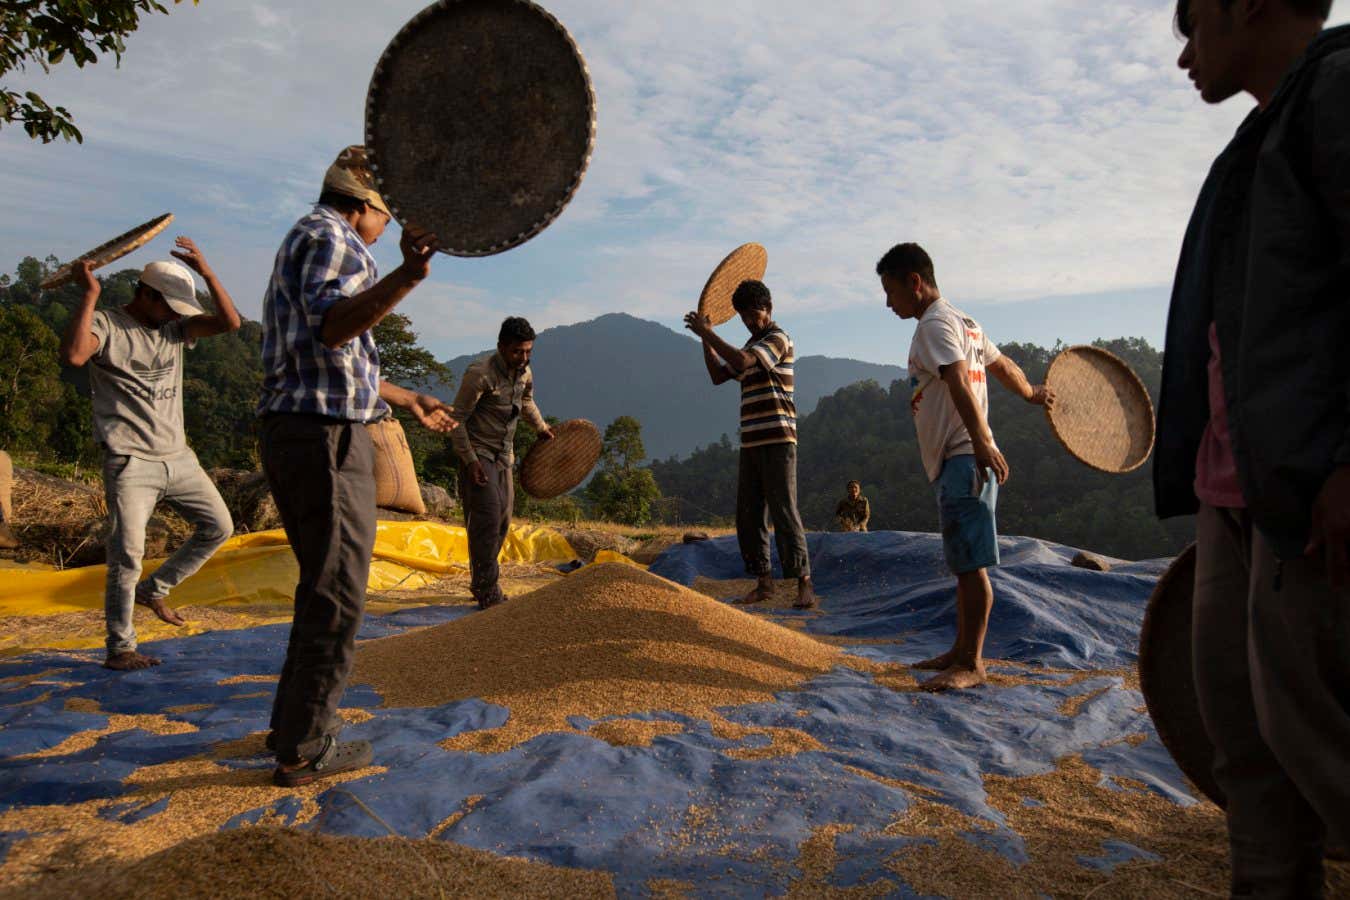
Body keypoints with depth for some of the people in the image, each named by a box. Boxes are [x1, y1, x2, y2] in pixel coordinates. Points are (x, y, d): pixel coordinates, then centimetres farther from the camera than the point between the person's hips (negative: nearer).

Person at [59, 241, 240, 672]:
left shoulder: (174, 327, 10)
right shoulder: (105, 325, -5)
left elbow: (229, 322, -2)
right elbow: (73, 353, -26)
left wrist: (205, 272, -9)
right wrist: (90, 294, -22)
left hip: (178, 457, 6)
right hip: (129, 463, -6)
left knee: (218, 527, 9)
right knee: (126, 556, -6)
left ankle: (154, 589, 24)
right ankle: (120, 648, 6)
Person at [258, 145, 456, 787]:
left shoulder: (306, 242, 25)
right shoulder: (329, 236, -7)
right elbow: (331, 325, -27)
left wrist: (408, 401, 38)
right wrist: (407, 277, -41)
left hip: (294, 434, 11)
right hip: (327, 437, -11)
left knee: (324, 584, 19)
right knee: (336, 595, -3)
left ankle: (294, 721, 30)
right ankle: (305, 749, 7)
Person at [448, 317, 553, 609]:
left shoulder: (525, 374, 3)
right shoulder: (480, 374, -19)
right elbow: (457, 418, -16)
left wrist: (541, 427, 31)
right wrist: (470, 461, -20)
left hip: (504, 455, 8)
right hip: (478, 453, -7)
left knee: (503, 520, 9)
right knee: (487, 518, -15)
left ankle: (481, 584, 22)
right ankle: (487, 592, -9)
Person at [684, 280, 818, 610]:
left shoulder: (778, 339, -4)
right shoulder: (751, 345, 23)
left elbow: (740, 362, -20)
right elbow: (719, 376, 20)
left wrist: (708, 332, -11)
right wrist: (705, 339, 10)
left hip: (777, 439, -8)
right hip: (751, 442, 8)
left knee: (784, 511, -11)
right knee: (748, 515, 6)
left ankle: (804, 583, -6)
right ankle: (764, 582, 12)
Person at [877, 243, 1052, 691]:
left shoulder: (935, 325, -11)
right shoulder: (964, 323, 20)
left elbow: (961, 385, -24)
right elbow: (1002, 365, 31)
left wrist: (982, 444, -34)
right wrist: (1032, 393, 49)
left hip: (961, 460, -11)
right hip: (959, 460, 11)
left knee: (970, 563, -7)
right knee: (964, 562, 14)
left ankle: (971, 664, -2)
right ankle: (961, 650, 23)